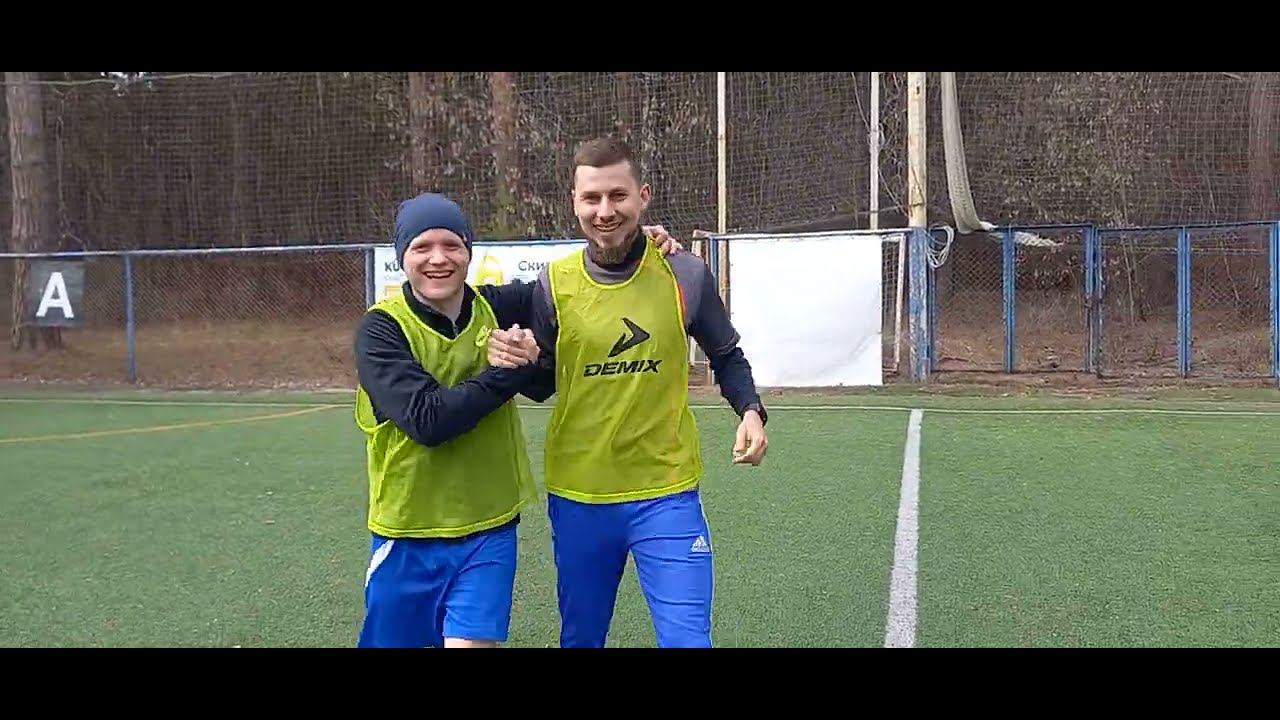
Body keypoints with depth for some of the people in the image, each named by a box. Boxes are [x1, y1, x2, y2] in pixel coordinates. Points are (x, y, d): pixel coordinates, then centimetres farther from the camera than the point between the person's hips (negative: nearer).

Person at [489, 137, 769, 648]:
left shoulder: (686, 274, -6)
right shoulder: (552, 283, -5)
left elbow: (726, 356, 9)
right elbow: (542, 381, 6)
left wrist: (750, 410, -9)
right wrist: (514, 360, -16)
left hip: (667, 494, -1)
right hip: (577, 496, 2)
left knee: (687, 638, -5)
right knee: (580, 638, 17)